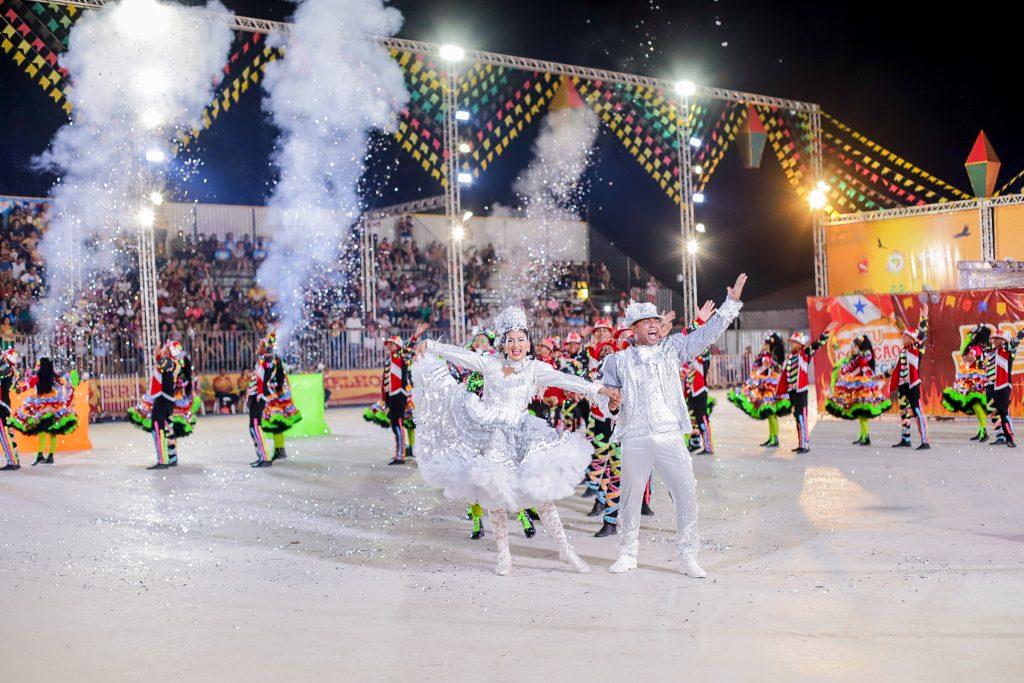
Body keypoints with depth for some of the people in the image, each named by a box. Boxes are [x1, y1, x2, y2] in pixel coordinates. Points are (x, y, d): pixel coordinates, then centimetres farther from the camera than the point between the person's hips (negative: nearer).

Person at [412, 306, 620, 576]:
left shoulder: (535, 368, -2)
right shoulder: (491, 363, 6)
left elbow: (566, 380, -14)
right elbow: (460, 354, 13)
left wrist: (600, 389, -27)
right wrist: (430, 345, 20)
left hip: (517, 435, -2)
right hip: (489, 436, 2)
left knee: (539, 491, -9)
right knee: (495, 495, 2)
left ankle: (565, 548, 2)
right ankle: (504, 554, 15)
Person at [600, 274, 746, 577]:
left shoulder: (672, 348, 13)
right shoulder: (618, 360, 13)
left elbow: (707, 333, 14)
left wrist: (731, 302, 11)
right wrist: (609, 399, -5)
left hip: (671, 436, 0)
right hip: (635, 439, 0)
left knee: (686, 493, -5)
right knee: (630, 496, 7)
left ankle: (688, 555, 8)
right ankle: (627, 553, 23)